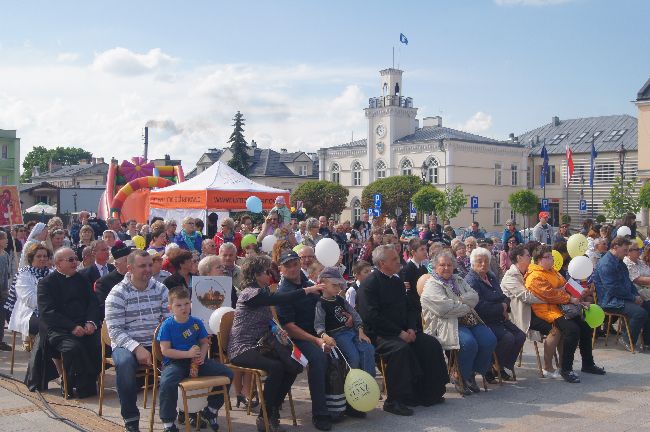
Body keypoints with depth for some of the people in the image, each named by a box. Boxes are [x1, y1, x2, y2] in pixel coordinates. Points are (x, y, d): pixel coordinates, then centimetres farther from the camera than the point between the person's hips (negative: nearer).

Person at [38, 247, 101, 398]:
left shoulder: (81, 279, 20)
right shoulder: (46, 283, 4)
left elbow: (93, 302, 13)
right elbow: (47, 312, -7)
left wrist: (91, 322, -8)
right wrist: (72, 327, -17)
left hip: (85, 327, 4)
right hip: (59, 329, -4)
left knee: (102, 343, -25)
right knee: (73, 347, -33)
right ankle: (85, 387, -17)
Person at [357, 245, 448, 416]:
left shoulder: (397, 282, 17)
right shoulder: (369, 284, -10)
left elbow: (409, 309, 18)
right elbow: (372, 316, -19)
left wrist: (411, 329, -3)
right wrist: (399, 333, -20)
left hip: (403, 332, 8)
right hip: (378, 335, -8)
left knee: (431, 344, -8)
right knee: (401, 348, -35)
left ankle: (428, 393, 3)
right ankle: (394, 400, -25)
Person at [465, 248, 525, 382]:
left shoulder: (491, 276, 14)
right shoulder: (471, 280, -14)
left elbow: (504, 297, 20)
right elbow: (480, 307, -22)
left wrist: (505, 305, -4)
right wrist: (501, 308, -10)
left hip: (499, 318, 9)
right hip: (484, 322, -9)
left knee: (520, 336, -6)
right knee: (508, 338, -25)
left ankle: (502, 367, 9)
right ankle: (491, 370, -7)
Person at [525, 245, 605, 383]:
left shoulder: (552, 271, 18)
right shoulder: (535, 277, -14)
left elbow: (565, 286, 25)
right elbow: (550, 294, -22)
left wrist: (577, 299, 11)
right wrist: (570, 299, -16)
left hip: (561, 308, 10)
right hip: (547, 311, -10)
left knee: (585, 326, 7)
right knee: (572, 329, -29)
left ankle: (588, 364, 24)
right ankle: (566, 369, -19)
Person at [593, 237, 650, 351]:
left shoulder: (619, 262, 16)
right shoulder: (606, 264, -18)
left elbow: (628, 282, 25)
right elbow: (614, 288, -22)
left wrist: (637, 295, 7)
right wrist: (633, 298, -14)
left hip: (623, 298, 11)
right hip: (610, 302, -11)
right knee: (640, 312, -27)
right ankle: (627, 340, -6)